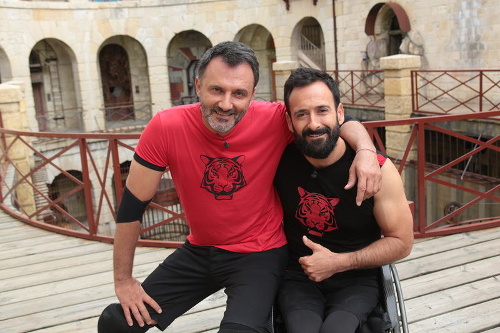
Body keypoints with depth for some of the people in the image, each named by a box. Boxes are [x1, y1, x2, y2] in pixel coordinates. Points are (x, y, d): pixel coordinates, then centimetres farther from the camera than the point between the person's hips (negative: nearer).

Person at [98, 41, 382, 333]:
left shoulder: (273, 120, -21)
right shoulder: (166, 127, -19)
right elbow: (133, 204, -10)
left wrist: (365, 151, -30)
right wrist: (123, 279, -3)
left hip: (259, 254, -2)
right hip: (199, 251, 3)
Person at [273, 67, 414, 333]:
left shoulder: (378, 169, -14)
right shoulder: (282, 160, -9)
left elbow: (401, 242, -5)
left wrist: (339, 262, -15)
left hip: (357, 280, -1)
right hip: (298, 278, 1)